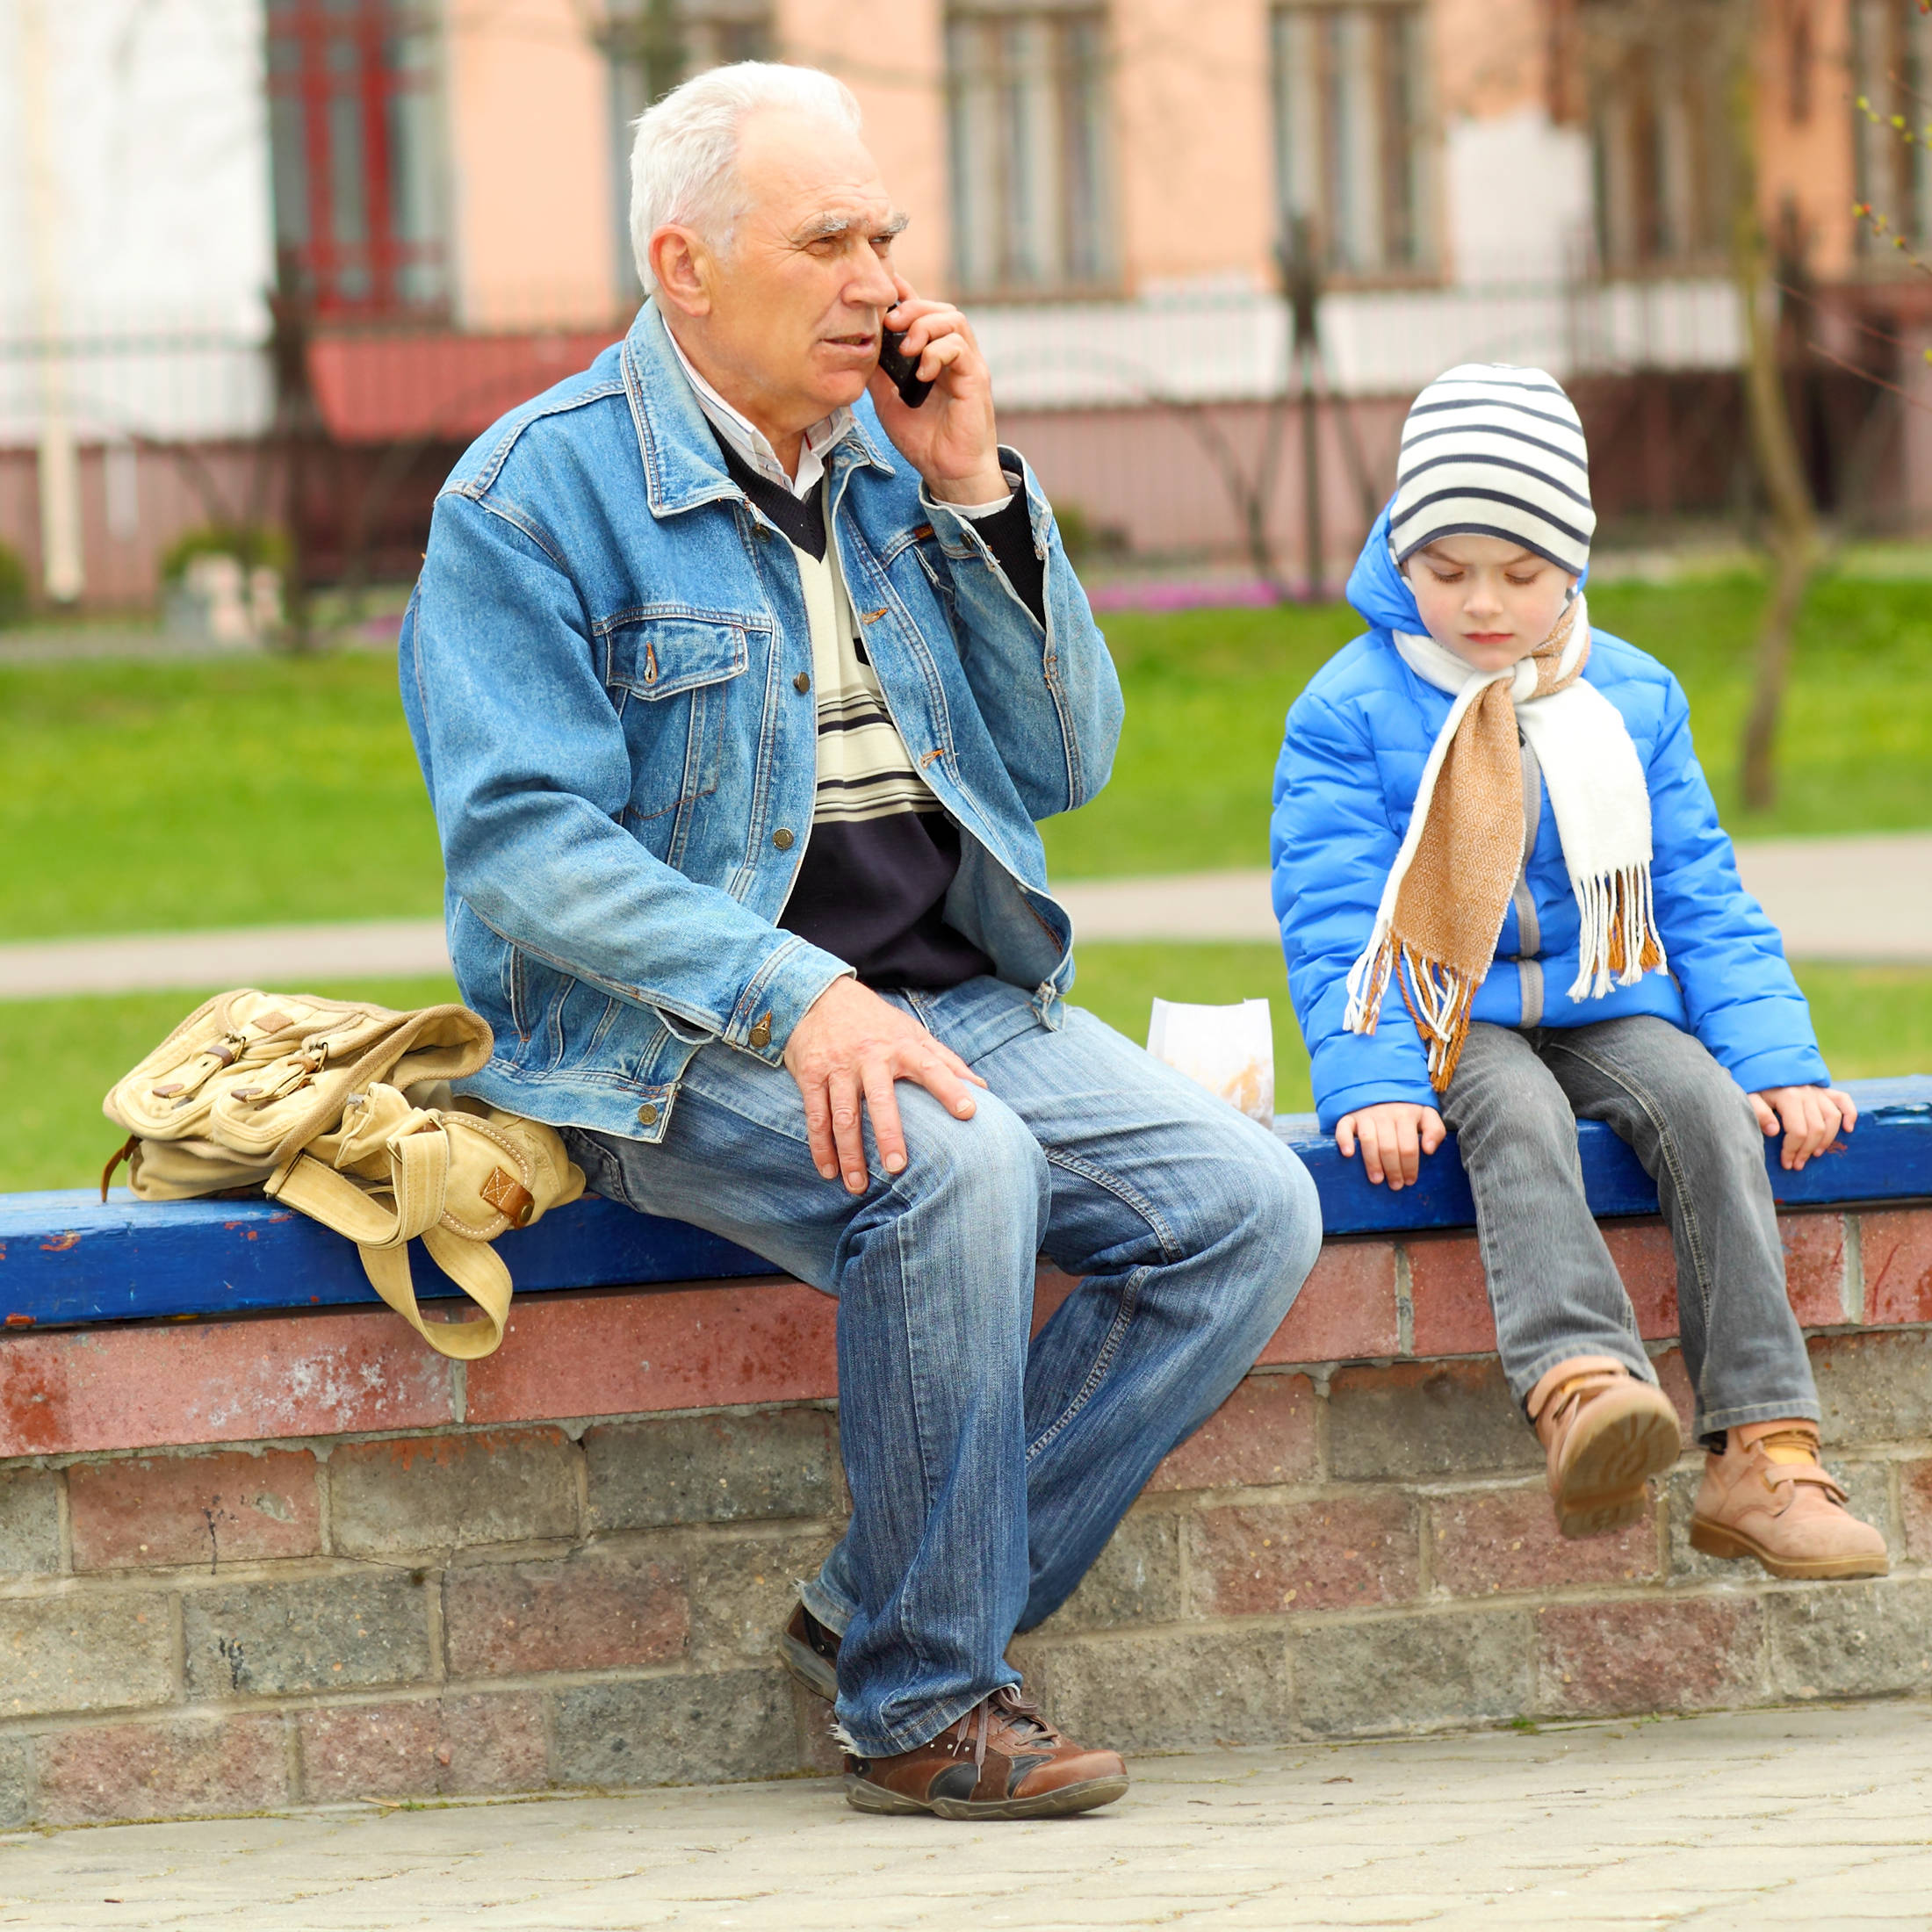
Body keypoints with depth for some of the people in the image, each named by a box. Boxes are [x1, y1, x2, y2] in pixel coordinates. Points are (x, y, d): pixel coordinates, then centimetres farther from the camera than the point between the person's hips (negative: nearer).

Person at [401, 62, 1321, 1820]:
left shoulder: (891, 461, 13)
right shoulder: (535, 493, -7)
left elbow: (1067, 766, 10)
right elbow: (523, 850, -16)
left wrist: (976, 493, -2)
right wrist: (798, 1000, -29)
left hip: (965, 999, 7)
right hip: (672, 1041, -7)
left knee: (1251, 1210, -15)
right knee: (953, 1165, -35)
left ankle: (882, 1615, -9)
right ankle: (921, 1709, -22)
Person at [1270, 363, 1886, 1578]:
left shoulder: (1634, 698, 10)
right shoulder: (1349, 711, -1)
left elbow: (1702, 899, 12)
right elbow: (1333, 922, -5)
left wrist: (1778, 1058, -2)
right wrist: (1372, 1084, -21)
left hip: (1612, 1010, 3)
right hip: (1450, 1025, -3)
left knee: (1710, 1108, -28)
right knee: (1519, 1118, -36)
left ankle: (1765, 1454, -36)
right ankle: (1581, 1387, -62)